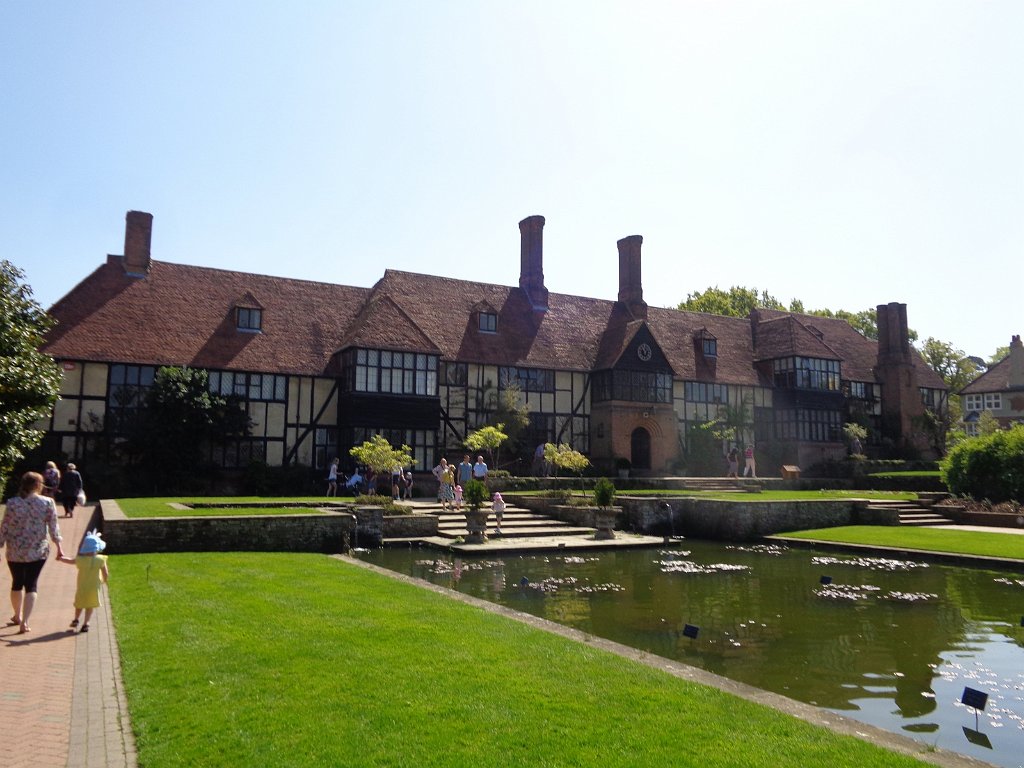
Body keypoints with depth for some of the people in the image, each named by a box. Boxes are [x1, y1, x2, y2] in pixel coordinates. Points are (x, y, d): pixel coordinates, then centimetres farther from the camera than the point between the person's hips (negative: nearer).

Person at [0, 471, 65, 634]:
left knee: (17, 583, 19)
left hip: (15, 552, 1)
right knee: (31, 585, 5)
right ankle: (24, 622, -4)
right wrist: (58, 547, 4)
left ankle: (17, 616, 36)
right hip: (38, 551, -1)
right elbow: (53, 527, -3)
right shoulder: (47, 503, -7)